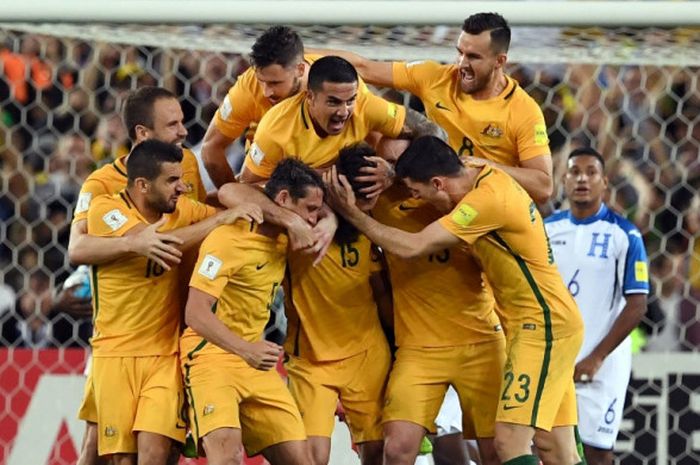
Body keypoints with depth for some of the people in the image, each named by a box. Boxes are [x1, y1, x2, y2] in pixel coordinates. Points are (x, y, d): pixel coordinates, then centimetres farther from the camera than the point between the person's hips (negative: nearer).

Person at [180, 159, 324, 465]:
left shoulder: (282, 240, 9)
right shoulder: (229, 239, -16)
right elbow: (195, 313, -22)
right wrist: (245, 349, -35)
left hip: (255, 362, 8)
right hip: (211, 355, -8)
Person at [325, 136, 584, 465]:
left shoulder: (487, 199, -22)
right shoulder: (486, 176, 6)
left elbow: (412, 247, -21)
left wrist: (353, 214, -12)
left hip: (543, 326, -10)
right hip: (549, 323, 10)